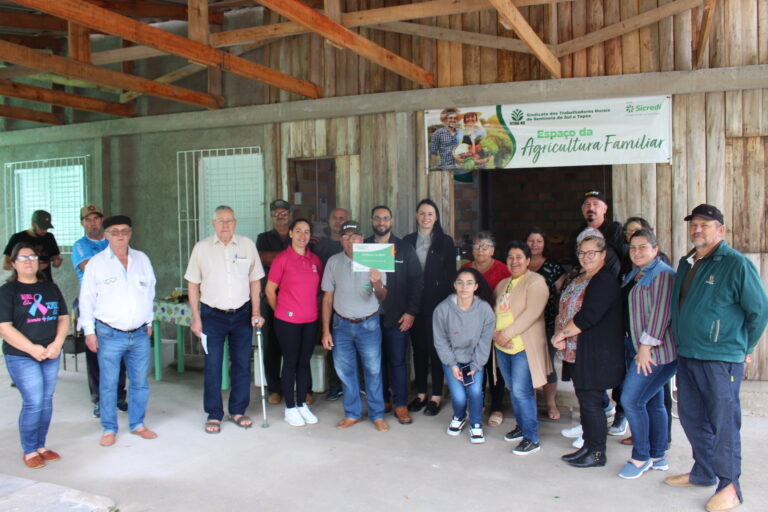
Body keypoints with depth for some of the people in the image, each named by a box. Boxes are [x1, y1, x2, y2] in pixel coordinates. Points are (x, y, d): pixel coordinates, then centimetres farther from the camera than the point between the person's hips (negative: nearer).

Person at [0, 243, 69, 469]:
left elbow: (63, 318, 10)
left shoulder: (51, 288, 11)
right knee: (33, 403, -7)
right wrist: (32, 348, -16)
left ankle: (41, 446, 24)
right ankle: (29, 451, 10)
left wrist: (57, 344, -7)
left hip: (51, 355, 5)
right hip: (21, 357, -5)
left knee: (46, 401, 9)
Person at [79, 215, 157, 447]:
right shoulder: (96, 263, -2)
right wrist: (89, 331, -2)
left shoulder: (142, 259, 8)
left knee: (140, 382, 9)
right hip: (110, 335, -3)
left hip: (140, 334, 3)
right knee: (108, 384, 4)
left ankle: (137, 424, 24)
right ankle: (109, 429, 18)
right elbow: (87, 299, 1)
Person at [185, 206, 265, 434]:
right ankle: (214, 414, 15)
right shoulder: (201, 248, -1)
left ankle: (237, 411, 21)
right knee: (212, 366, 3)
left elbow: (255, 281, 7)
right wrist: (196, 318, -1)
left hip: (242, 313, 1)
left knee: (242, 364, 7)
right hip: (212, 315, -1)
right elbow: (193, 285, 3)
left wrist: (256, 312, 1)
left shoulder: (247, 245, 2)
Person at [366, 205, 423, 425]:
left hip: (397, 316, -1)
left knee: (397, 361, 2)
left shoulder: (405, 248, 3)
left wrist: (411, 312, -6)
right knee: (376, 360, 8)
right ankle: (382, 400, 22)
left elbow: (416, 281, 1)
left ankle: (401, 404, 11)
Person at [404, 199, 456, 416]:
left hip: (437, 302, -2)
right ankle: (420, 394, 20)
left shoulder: (445, 241, 1)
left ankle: (436, 396, 12)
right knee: (418, 347, 9)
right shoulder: (408, 241, 7)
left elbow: (450, 275, -1)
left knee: (435, 348, 2)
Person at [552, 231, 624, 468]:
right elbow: (563, 309, 15)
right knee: (585, 401, 14)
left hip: (597, 354, -9)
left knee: (591, 402, -2)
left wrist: (562, 333, -12)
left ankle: (597, 453, 9)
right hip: (577, 352, 9)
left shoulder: (605, 281, -14)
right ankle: (588, 447, 25)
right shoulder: (578, 280, 16)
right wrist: (559, 333, -3)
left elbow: (588, 317, -22)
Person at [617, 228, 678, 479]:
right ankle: (658, 458, 22)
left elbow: (660, 313, -20)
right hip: (642, 349, 9)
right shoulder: (636, 274, 15)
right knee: (653, 402, 13)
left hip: (657, 351, -9)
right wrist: (638, 346, 14)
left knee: (631, 400, -8)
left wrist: (646, 346, -20)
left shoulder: (662, 274, -14)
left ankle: (641, 458, 6)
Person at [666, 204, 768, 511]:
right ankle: (703, 472, 32)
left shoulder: (736, 264, -10)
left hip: (720, 359, -7)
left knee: (723, 422, 1)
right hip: (686, 355, 8)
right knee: (691, 417, 16)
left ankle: (730, 486, 14)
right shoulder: (686, 264, 12)